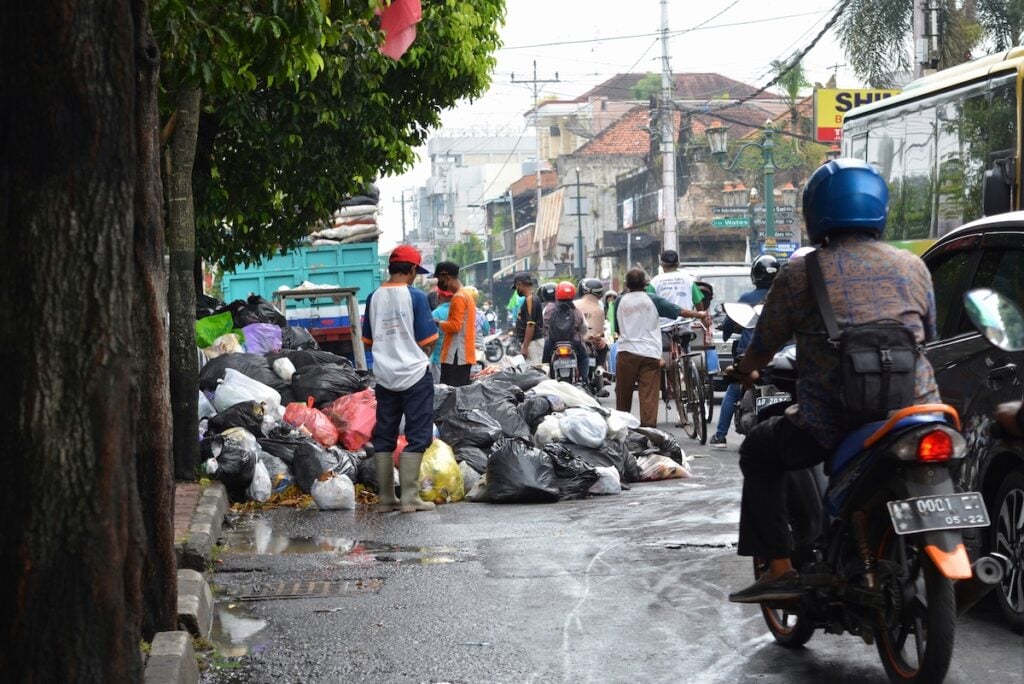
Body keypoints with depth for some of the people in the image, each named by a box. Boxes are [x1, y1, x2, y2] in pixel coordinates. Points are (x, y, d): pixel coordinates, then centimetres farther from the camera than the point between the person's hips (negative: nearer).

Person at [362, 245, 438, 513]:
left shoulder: (374, 297, 4)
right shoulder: (415, 297, -10)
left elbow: (368, 340, 11)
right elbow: (428, 340, -8)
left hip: (384, 377, 5)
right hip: (415, 375, -5)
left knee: (384, 436, 10)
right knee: (417, 435, 0)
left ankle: (386, 497, 13)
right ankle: (409, 497, -6)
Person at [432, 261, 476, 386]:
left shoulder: (458, 297, -13)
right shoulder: (466, 295, 19)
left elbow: (455, 325, -20)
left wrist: (437, 323, -7)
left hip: (456, 356, -10)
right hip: (464, 355, 10)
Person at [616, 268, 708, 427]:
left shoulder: (620, 302, 6)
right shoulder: (653, 300, 0)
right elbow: (679, 311, 4)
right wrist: (699, 314, 20)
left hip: (627, 352, 2)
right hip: (650, 353, -2)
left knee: (623, 395, 11)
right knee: (649, 396, -4)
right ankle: (648, 427, -11)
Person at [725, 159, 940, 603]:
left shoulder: (799, 273, -2)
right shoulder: (913, 267, 8)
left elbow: (764, 343, 8)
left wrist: (744, 371, 31)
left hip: (831, 423, -3)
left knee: (759, 453, 21)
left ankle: (780, 569, 9)